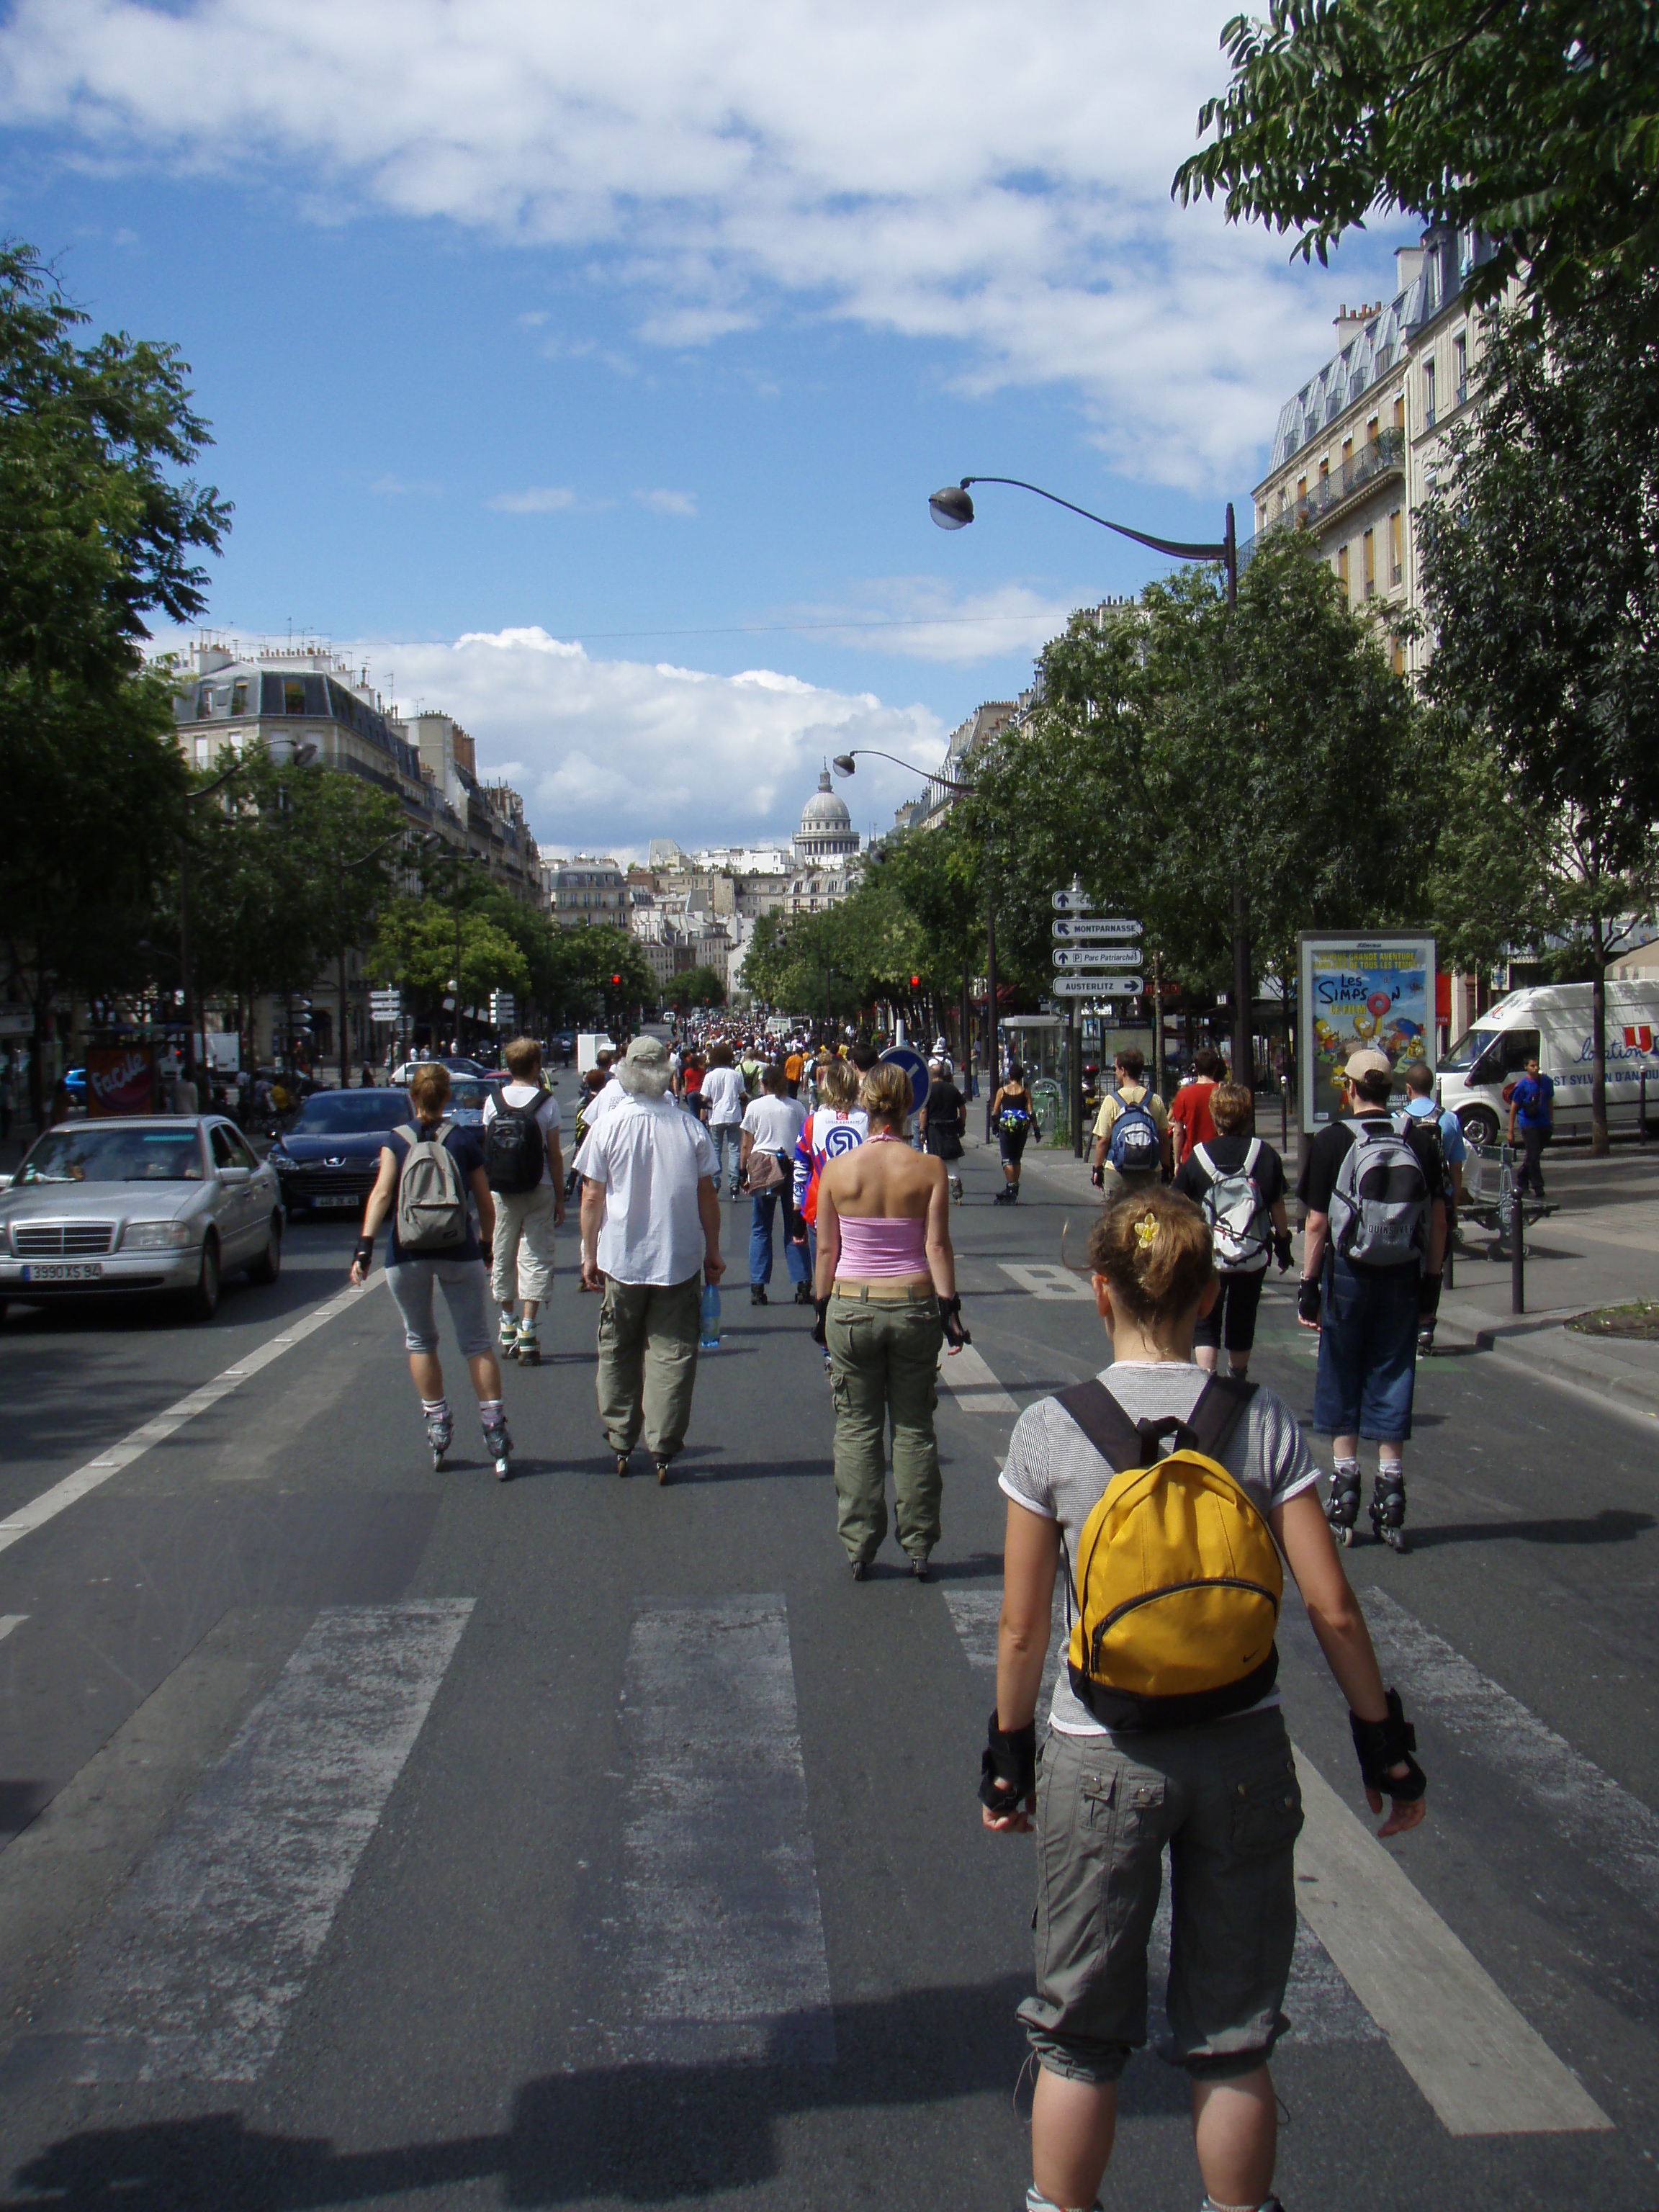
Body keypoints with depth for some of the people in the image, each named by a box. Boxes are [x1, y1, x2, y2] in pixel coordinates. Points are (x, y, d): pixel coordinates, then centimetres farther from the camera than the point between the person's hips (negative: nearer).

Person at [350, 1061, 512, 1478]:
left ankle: (438, 1427, 17)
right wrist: (486, 1245, 20)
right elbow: (485, 1203, 6)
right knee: (477, 1343, 6)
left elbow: (381, 1194, -11)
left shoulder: (396, 1141, 1)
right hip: (459, 1253, 0)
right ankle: (495, 1429, -2)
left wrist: (365, 1245, -16)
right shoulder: (464, 1139, 4)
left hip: (407, 1255, 0)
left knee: (420, 1340, 17)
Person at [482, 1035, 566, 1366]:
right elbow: (554, 1155, -6)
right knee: (535, 1258, 1)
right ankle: (527, 1333, -5)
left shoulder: (493, 1101, 0)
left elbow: (486, 1150, 5)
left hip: (500, 1191, 3)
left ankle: (508, 1328, 23)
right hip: (539, 1191, -3)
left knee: (503, 1258, 14)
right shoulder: (547, 1103, -8)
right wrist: (560, 1198, 2)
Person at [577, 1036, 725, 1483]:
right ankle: (663, 1450, 2)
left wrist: (589, 1256, 8)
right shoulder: (690, 1127, -5)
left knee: (618, 1352, 14)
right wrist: (713, 1252, 13)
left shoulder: (608, 1127, -7)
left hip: (621, 1260, 0)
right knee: (672, 1353, 4)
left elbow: (592, 1198, -3)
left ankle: (620, 1445, 20)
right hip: (680, 1260, 0)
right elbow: (707, 1197, 2)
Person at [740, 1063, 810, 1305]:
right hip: (793, 1167, 1)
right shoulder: (797, 1107, 6)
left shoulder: (755, 1107, 2)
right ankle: (803, 1286, 0)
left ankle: (758, 1287, -1)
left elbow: (746, 1145, 3)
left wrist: (744, 1171, 12)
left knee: (760, 1229, 5)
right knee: (794, 1228, 7)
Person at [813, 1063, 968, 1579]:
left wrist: (824, 1307, 9)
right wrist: (949, 1307, -2)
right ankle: (918, 1546, 14)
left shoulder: (837, 1169, -5)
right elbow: (937, 1245, -7)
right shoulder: (928, 1168, -6)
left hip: (851, 1305, 0)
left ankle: (859, 1547, 11)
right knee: (914, 1429, 10)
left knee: (857, 1429, 9)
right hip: (914, 1305, 0)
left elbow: (826, 1248, 0)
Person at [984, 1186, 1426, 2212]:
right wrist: (1386, 1745, 6)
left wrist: (1009, 1754, 9)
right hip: (1244, 1752, 1)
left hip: (1100, 1760, -1)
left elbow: (1023, 1627, -5)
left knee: (1079, 2042, 16)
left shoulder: (1048, 1431, -10)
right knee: (1233, 2044, 17)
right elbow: (1333, 1608, -7)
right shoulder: (1265, 1422, -8)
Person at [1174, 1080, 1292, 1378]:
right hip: (1254, 1257, 2)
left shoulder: (1199, 1156, -8)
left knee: (1205, 1324, 6)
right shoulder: (1265, 1155, -5)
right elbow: (1278, 1209, 2)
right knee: (1242, 1322, 17)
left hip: (1208, 1256, -2)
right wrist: (1283, 1244, 15)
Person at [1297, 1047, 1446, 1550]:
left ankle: (1345, 1484, 12)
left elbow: (1316, 1224, -8)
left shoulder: (1332, 1141, -8)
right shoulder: (1422, 1139, -1)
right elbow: (1438, 1220, 1)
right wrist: (1431, 1282, 9)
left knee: (1341, 1381, 10)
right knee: (1392, 1380, 9)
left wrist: (1309, 1285, -2)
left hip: (1347, 1274, -2)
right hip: (1403, 1278, 2)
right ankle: (1391, 1495, 10)